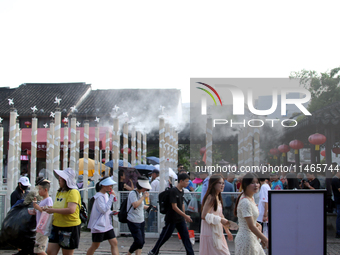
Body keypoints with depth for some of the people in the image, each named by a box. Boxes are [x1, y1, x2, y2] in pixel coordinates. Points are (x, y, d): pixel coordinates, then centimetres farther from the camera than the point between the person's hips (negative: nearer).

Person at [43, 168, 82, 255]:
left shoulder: (73, 192, -14)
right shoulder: (59, 192, 14)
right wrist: (48, 209, 7)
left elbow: (71, 210, -26)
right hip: (56, 226, 8)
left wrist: (53, 210, -20)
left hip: (70, 227, -8)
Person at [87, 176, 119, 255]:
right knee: (95, 246, 4)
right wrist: (111, 197, -23)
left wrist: (112, 213, 0)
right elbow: (103, 209, -25)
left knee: (114, 243, 0)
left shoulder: (106, 195, 11)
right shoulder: (99, 196, -16)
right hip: (99, 225, -8)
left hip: (107, 224, 8)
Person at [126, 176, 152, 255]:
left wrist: (149, 207, 18)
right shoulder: (133, 193, -14)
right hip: (133, 222, -9)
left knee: (141, 242, 6)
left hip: (141, 221, 9)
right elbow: (135, 204, -31)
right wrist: (143, 197, -21)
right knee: (139, 241, -8)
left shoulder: (140, 193, 14)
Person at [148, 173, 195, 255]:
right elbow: (174, 207, -23)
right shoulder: (173, 191, -20)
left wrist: (184, 216, 19)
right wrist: (185, 216, -24)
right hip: (172, 219, -7)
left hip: (180, 219, 7)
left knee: (186, 236, 3)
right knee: (164, 236, 5)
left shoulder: (182, 191, 6)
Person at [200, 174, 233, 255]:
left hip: (217, 233, 9)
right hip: (210, 234, -9)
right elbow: (204, 216, -20)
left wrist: (227, 231, 21)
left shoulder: (218, 198, 12)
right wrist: (220, 220, -21)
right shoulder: (211, 198, -15)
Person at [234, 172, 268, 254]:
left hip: (252, 238, 10)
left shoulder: (251, 198, 9)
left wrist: (258, 225, 0)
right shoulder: (245, 202, -21)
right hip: (245, 239, -10)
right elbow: (251, 226, -23)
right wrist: (266, 240, -20)